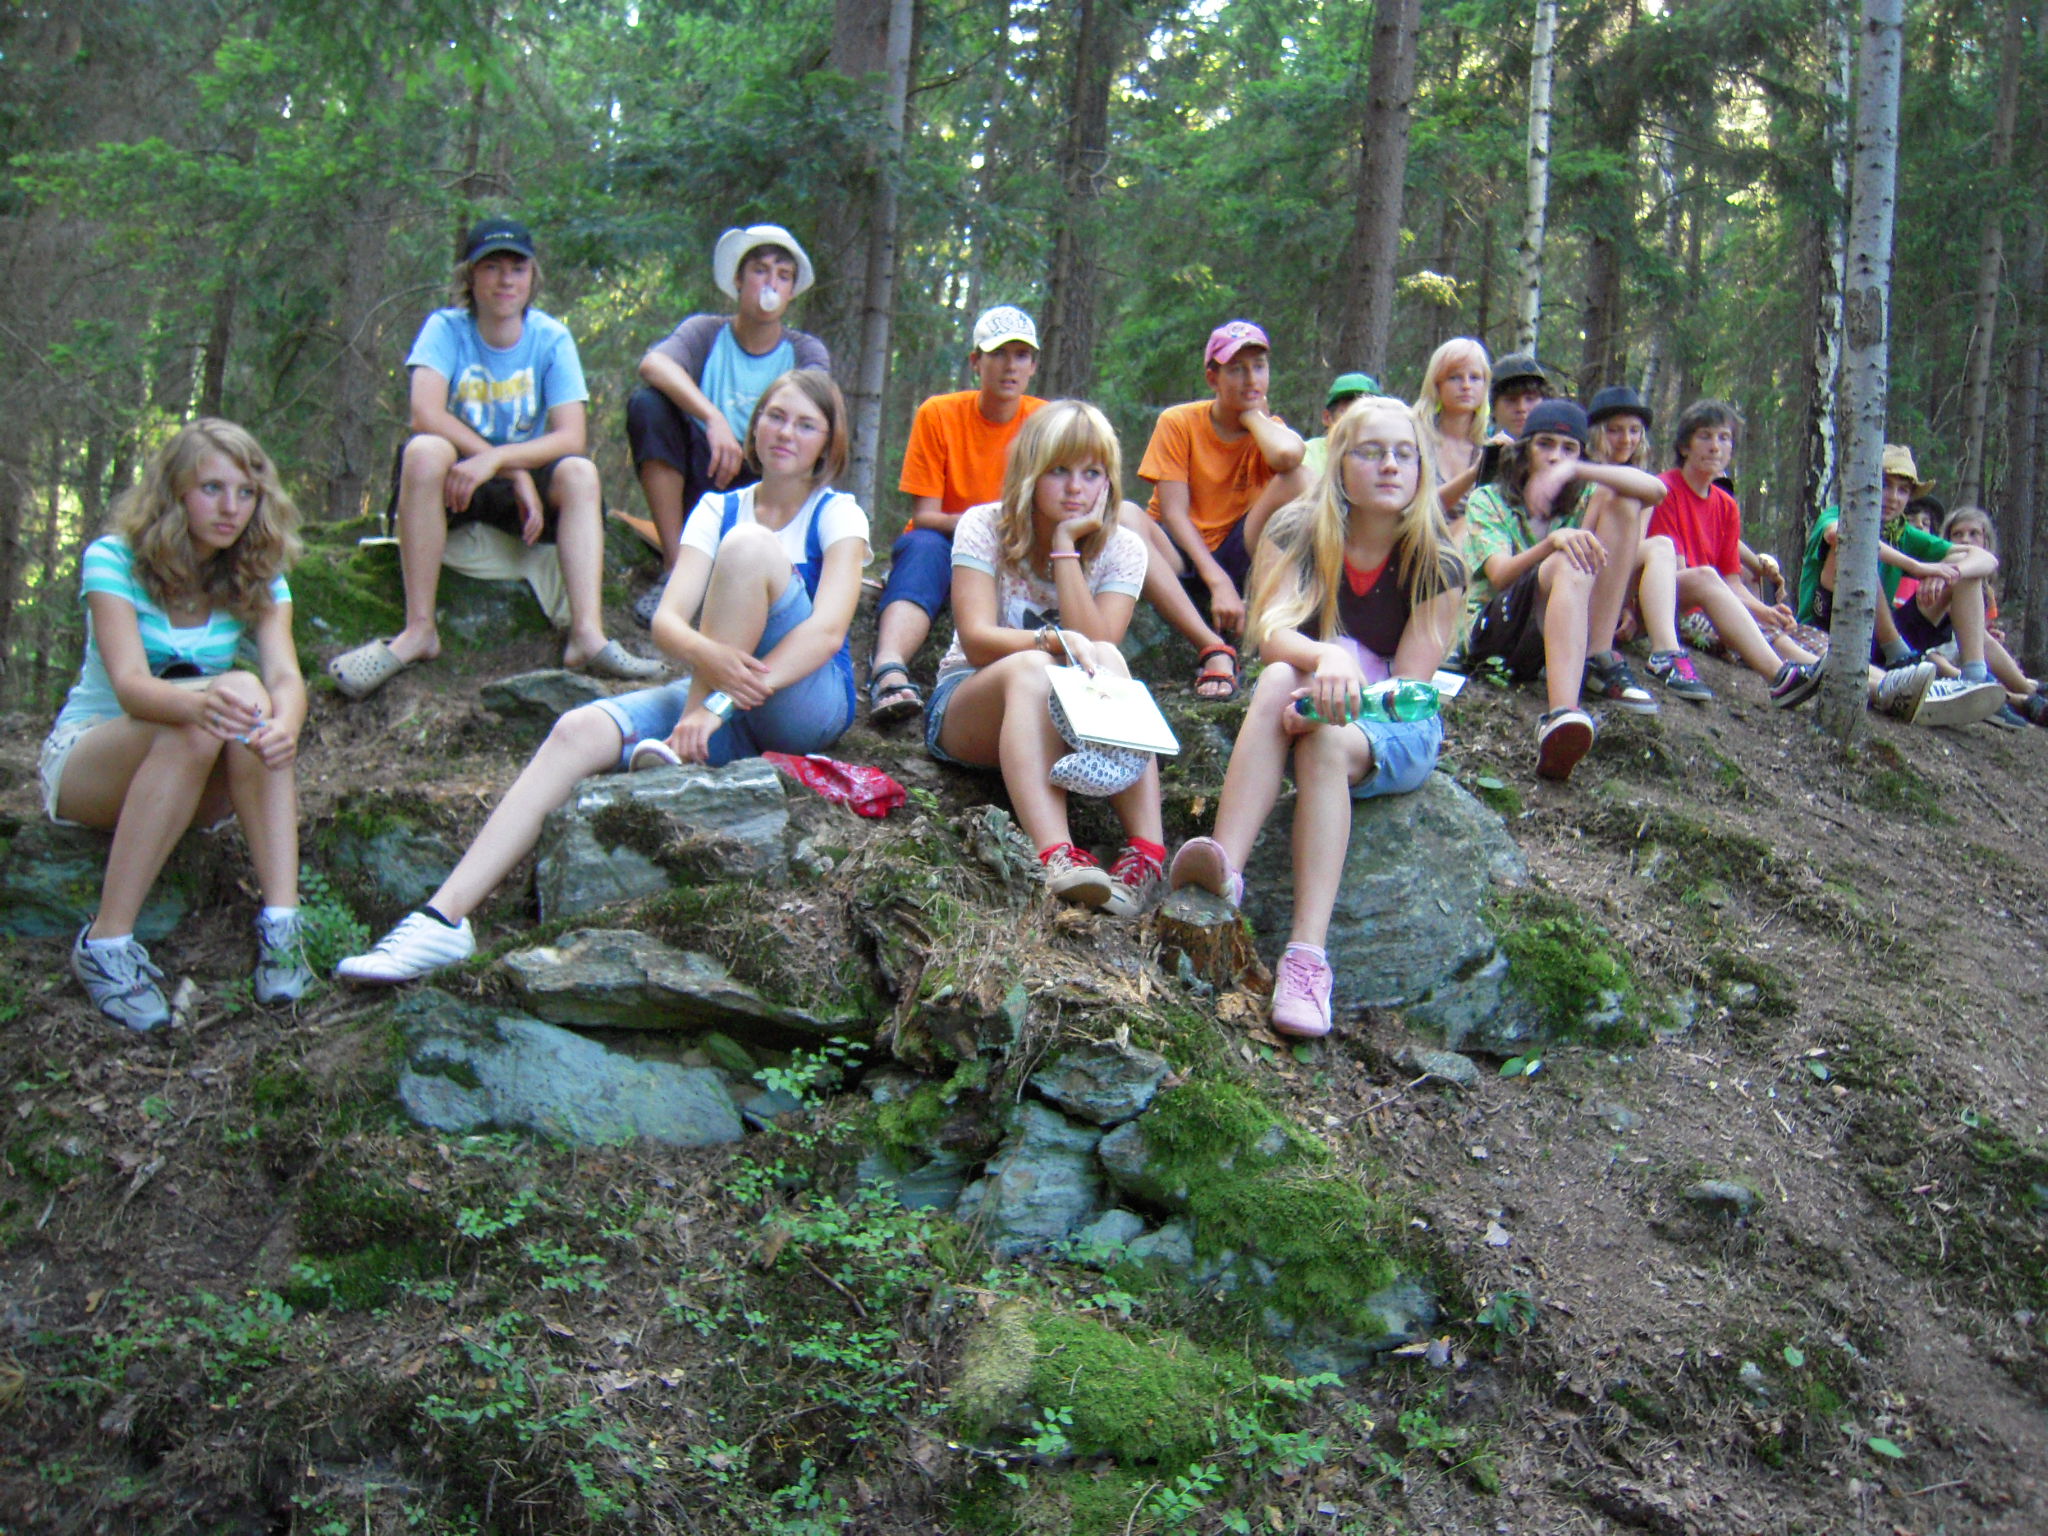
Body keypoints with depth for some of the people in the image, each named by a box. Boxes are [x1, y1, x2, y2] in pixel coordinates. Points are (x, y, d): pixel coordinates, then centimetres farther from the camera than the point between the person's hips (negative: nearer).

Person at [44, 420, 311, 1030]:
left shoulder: (259, 576, -2)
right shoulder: (113, 560, -13)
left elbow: (285, 675, -20)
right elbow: (130, 684, -29)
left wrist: (284, 724, -45)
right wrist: (197, 705, -52)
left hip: (197, 783, 3)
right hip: (84, 761, -3)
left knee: (252, 700, -29)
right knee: (198, 717, -35)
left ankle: (280, 925, -38)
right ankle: (106, 944, -35)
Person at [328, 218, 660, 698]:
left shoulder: (551, 338, -2)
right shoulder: (446, 328, -5)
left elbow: (571, 437, -14)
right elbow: (426, 414, -22)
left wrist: (496, 460, -31)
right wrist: (517, 474, -29)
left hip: (526, 484, 2)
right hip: (455, 481, -2)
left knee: (579, 473, -26)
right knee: (425, 451, -33)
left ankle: (588, 634, -40)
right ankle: (419, 630, -34)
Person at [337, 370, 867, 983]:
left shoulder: (837, 514, 1)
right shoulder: (716, 510, 12)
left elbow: (827, 630, -16)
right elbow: (666, 619, -4)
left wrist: (720, 702, -29)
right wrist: (707, 655, -31)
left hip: (808, 706, -4)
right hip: (713, 692, 4)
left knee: (748, 544, -25)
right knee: (578, 731, -23)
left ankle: (681, 753, -23)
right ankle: (444, 918, -31)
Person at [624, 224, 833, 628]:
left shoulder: (805, 351, 8)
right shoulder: (706, 332, 4)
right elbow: (652, 364, -20)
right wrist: (714, 419, -37)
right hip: (701, 484, 0)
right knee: (647, 403, -23)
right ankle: (674, 568, -25)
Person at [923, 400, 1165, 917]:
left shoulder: (1122, 549, -1)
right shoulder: (984, 527, -6)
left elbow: (1095, 643, -17)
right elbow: (977, 641, -19)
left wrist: (1066, 547, -20)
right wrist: (1055, 640, -37)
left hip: (1075, 716, 2)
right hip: (968, 707, -2)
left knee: (1104, 661, -32)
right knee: (1031, 668, -36)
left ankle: (1147, 852, -47)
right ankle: (1057, 855, -59)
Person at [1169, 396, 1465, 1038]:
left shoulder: (1437, 567, -6)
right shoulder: (1297, 532, -3)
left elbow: (1410, 687, -11)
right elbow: (1270, 631, -19)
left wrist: (1337, 701, -31)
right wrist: (1326, 659, -41)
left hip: (1395, 732, -1)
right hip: (1295, 700, 1)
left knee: (1328, 740, -36)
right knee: (1279, 678, -34)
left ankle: (1308, 955, -50)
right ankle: (1225, 874, -55)